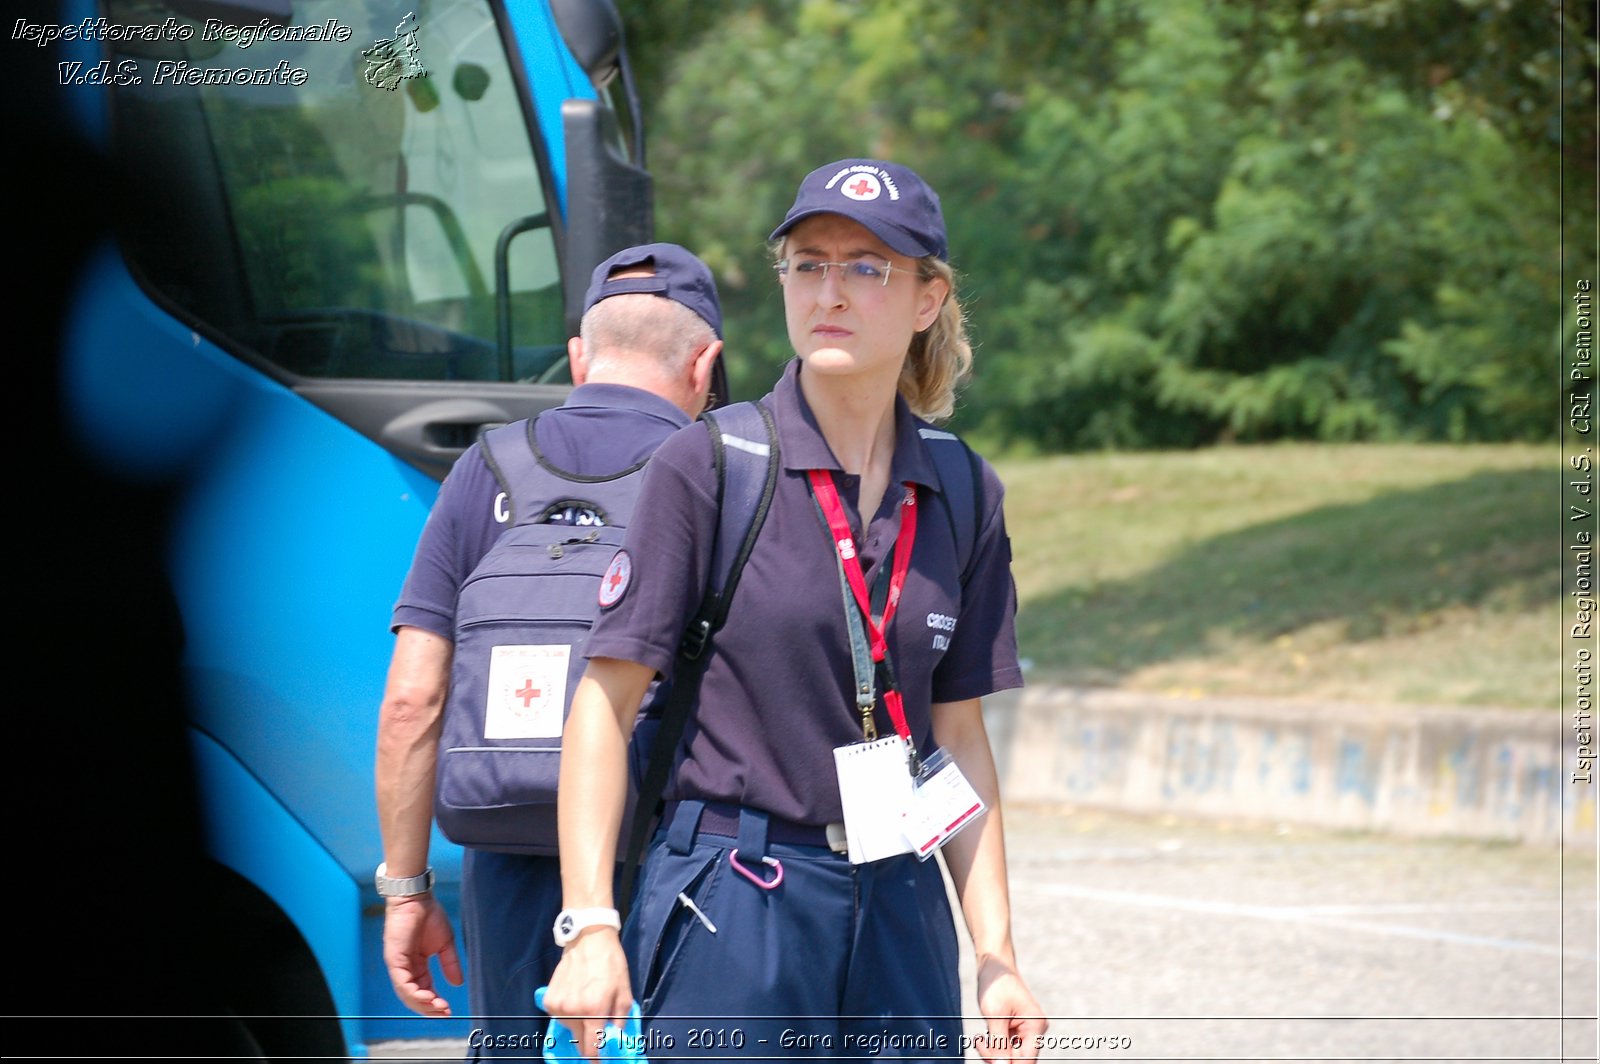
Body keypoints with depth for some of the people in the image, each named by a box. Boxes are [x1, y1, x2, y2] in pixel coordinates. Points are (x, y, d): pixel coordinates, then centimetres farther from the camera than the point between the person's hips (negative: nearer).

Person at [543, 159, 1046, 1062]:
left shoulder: (961, 495, 8)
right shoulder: (707, 468, -5)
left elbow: (958, 735, 13)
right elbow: (607, 699, -6)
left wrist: (997, 955, 8)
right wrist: (590, 926, -14)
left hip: (900, 912, 4)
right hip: (730, 910, -4)